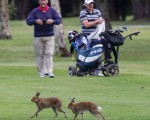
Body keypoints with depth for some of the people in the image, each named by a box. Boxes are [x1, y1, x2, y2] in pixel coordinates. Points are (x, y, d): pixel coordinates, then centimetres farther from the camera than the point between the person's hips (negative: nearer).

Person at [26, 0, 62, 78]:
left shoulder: (52, 10, 7)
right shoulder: (35, 11, 4)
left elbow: (59, 20, 4)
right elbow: (28, 21, -2)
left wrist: (52, 21, -17)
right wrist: (35, 21, -22)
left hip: (49, 36, 0)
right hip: (38, 36, 0)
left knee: (49, 54, -8)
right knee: (39, 54, 1)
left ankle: (49, 71, -10)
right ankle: (41, 71, 9)